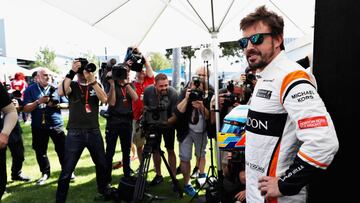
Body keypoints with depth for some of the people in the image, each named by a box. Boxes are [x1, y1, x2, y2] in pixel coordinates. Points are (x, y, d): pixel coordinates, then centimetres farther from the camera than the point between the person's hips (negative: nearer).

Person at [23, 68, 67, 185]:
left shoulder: (55, 89, 5)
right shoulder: (30, 90, 0)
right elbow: (26, 109, -6)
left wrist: (56, 105, -13)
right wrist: (38, 102, -21)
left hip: (56, 125, 0)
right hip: (39, 126, 0)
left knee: (62, 149, 4)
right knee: (40, 151, 11)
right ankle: (45, 173, 27)